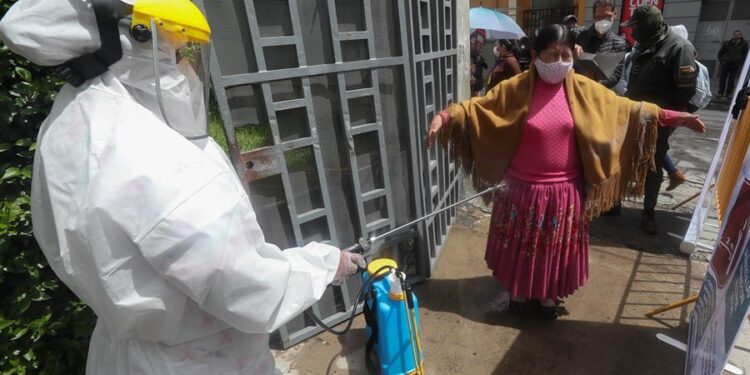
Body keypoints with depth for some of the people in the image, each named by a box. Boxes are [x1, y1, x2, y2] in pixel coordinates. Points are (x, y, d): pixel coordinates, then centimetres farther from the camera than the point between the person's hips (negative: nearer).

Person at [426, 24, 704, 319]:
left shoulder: (583, 89, -1)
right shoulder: (516, 88, -9)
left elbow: (625, 109, 5)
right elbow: (477, 107, -13)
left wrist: (671, 117, 0)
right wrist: (445, 116, -29)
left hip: (564, 190, 2)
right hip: (523, 188, -2)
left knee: (557, 247, 18)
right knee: (521, 244, 15)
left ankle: (549, 294, 43)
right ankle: (519, 290, 41)